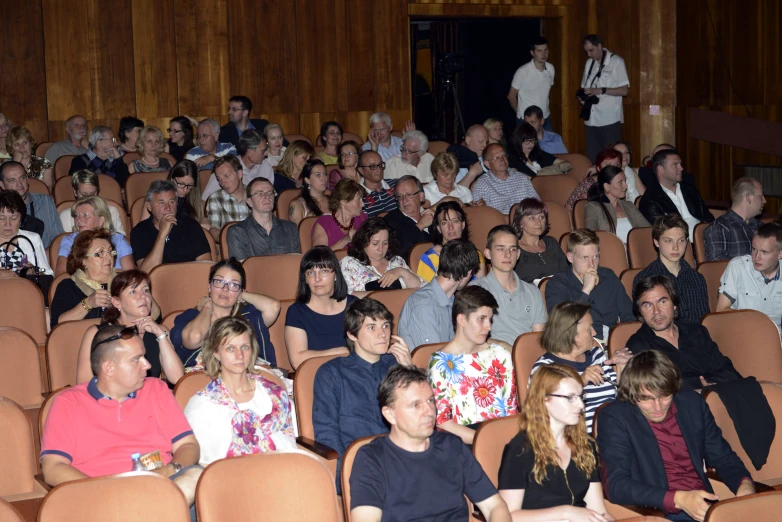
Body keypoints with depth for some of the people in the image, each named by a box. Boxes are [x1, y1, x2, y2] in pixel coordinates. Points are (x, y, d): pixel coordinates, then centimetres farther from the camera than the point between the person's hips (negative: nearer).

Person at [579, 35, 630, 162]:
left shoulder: (616, 62, -3)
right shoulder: (589, 63, 15)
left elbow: (624, 90, -8)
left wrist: (601, 90, -18)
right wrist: (582, 97, -1)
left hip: (610, 120, -5)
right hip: (591, 120, 5)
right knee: (592, 157, 5)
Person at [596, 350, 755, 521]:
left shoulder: (692, 403, 10)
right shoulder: (615, 418, -3)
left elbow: (723, 458, 17)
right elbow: (617, 486, -11)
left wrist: (745, 484, -5)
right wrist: (678, 499, -21)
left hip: (706, 507, 6)